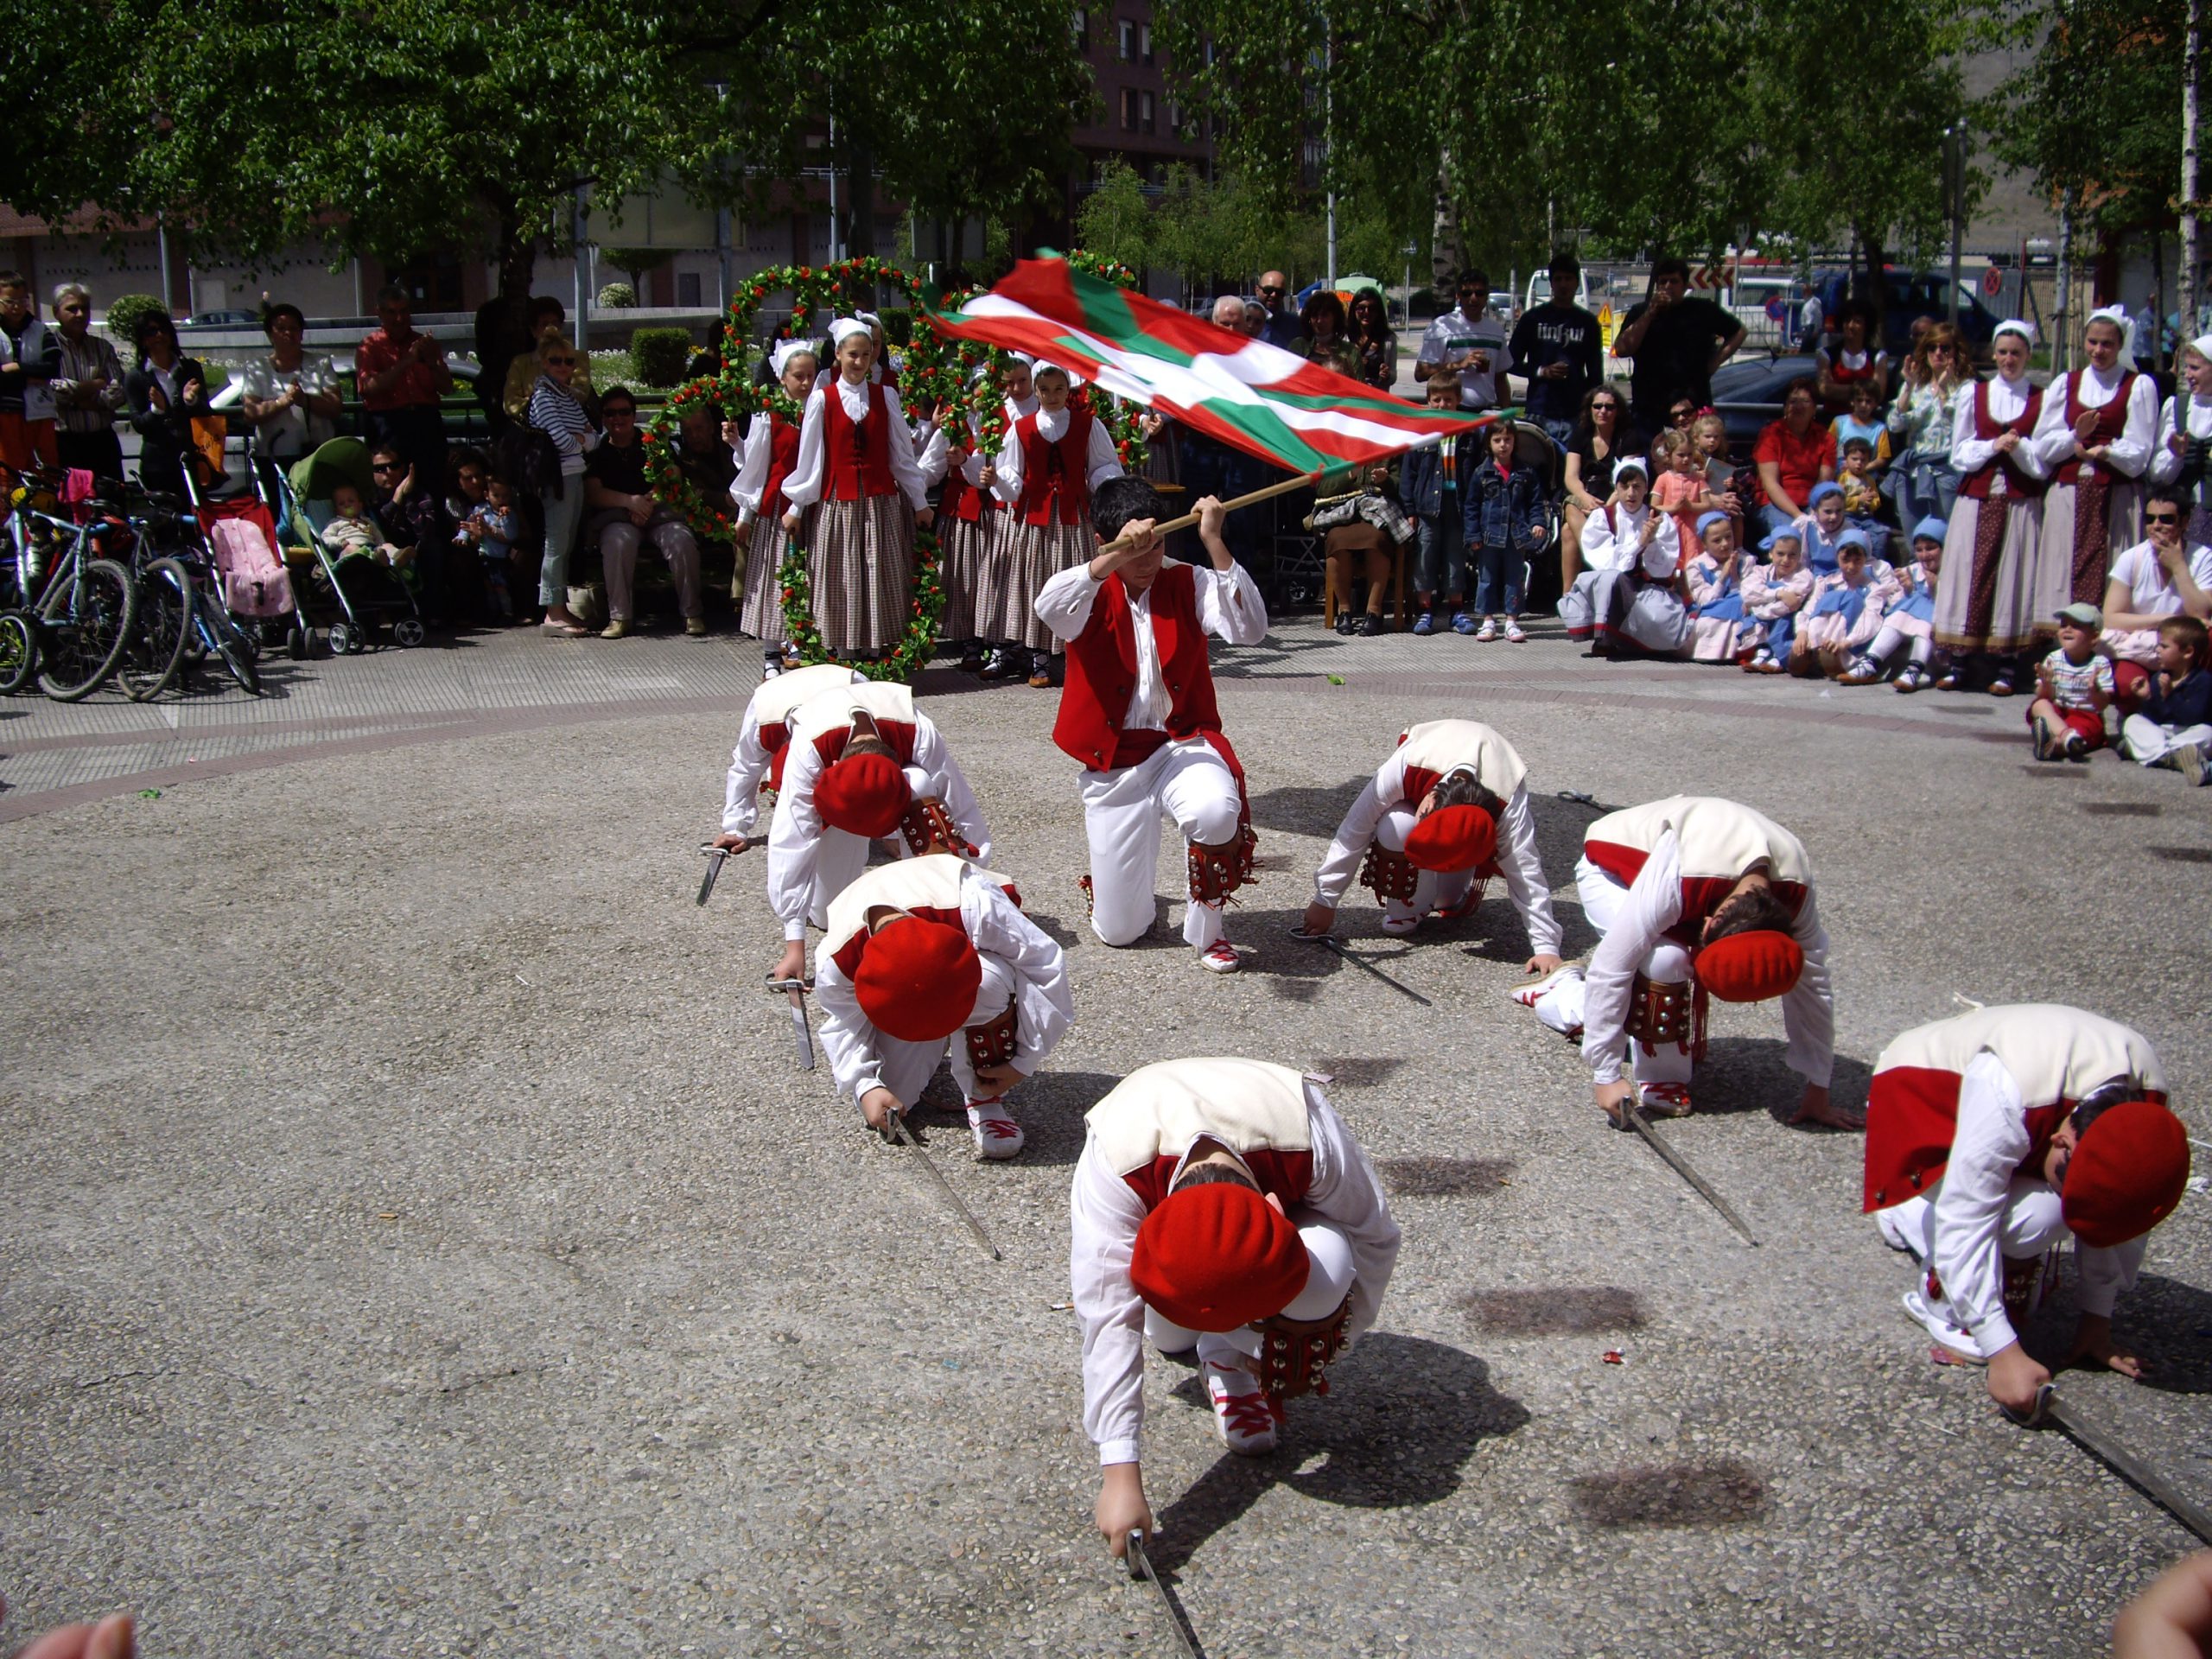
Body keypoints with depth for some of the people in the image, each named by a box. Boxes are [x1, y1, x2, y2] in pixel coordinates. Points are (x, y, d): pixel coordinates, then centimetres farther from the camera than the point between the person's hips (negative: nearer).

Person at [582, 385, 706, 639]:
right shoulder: (597, 452, 12)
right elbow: (592, 495, -1)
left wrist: (648, 502, -14)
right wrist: (630, 501, -16)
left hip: (658, 511, 1)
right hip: (616, 515, -1)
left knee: (682, 540, -30)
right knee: (619, 541, -36)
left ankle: (693, 613, -17)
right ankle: (619, 617, -29)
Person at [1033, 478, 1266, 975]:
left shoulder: (1188, 584, 0)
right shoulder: (1092, 594, -2)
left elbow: (1250, 629, -18)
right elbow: (1048, 608, -27)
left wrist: (1214, 542, -24)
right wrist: (1113, 558, -40)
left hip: (1183, 744, 0)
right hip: (1114, 762, 0)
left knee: (1216, 813, -38)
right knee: (1118, 930, 1)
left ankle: (1205, 927, -9)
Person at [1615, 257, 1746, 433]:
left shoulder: (1702, 311, 8)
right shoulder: (1640, 311, 8)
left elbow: (1738, 333, 18)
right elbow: (1622, 350, -6)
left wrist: (1713, 364, 6)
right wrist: (1650, 313, -9)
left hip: (1694, 407, 0)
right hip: (1648, 409, 0)